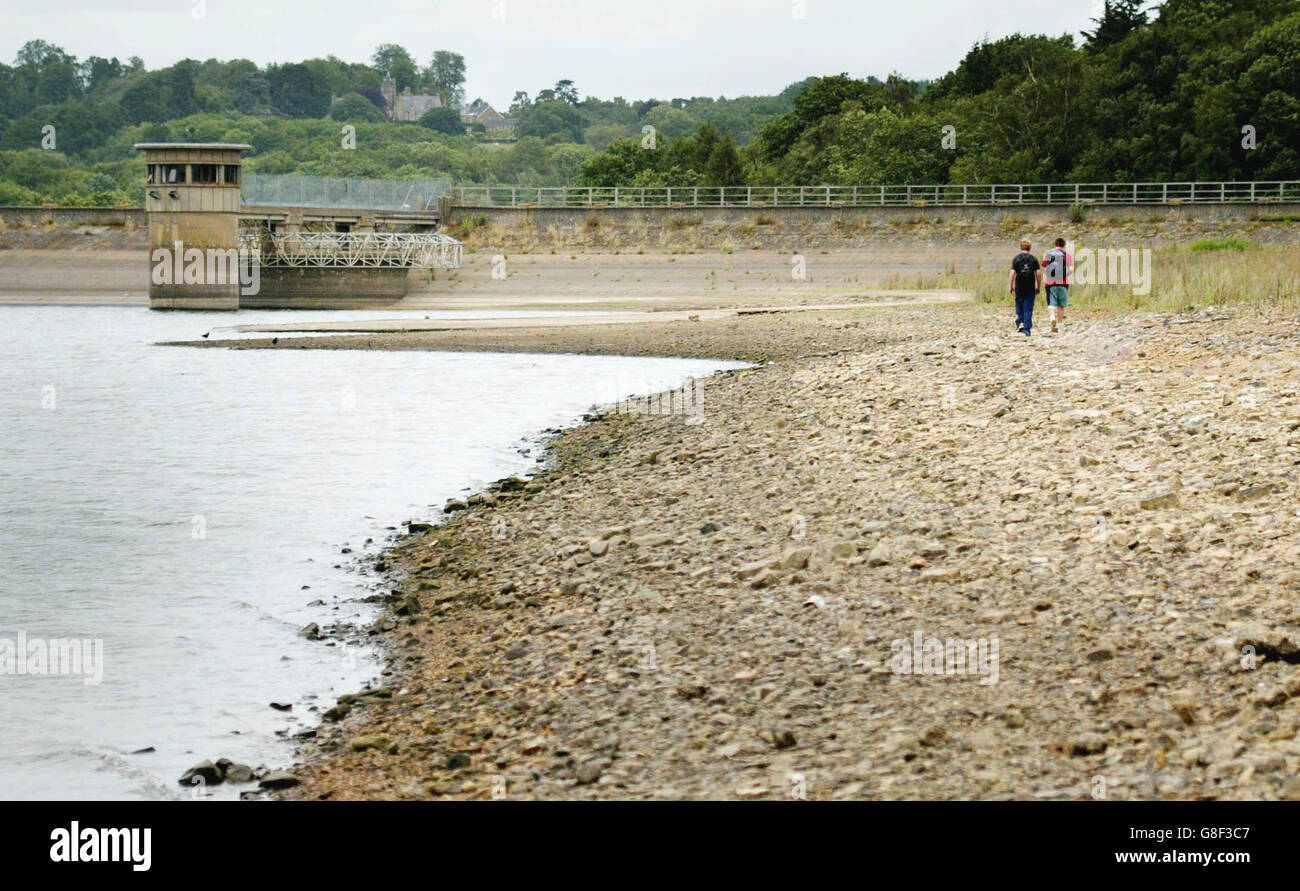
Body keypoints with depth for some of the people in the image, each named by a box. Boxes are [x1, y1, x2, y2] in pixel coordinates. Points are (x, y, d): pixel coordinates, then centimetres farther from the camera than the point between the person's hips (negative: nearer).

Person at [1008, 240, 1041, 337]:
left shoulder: (1016, 259, -1)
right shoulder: (1033, 259, 1)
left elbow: (1012, 273, -6)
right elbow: (1038, 274, -2)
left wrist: (1011, 287, 1)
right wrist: (1038, 288, 7)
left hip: (1019, 287, 0)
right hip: (1030, 288, 1)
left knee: (1019, 305, 17)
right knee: (1028, 308, 3)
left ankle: (1020, 322, 1)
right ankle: (1027, 328, -1)